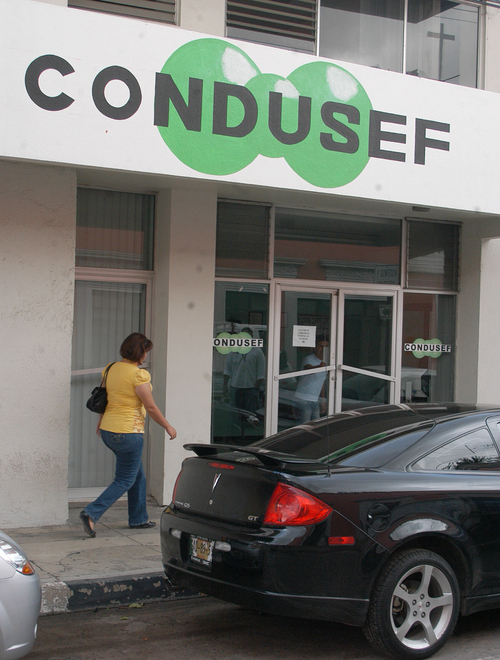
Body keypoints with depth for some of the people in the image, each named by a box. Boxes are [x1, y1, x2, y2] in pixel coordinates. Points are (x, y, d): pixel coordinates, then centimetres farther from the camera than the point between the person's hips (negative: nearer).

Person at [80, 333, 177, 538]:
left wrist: (101, 422, 32)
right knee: (124, 481, 2)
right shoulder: (138, 374, -16)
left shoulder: (111, 369, 6)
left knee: (138, 475, 20)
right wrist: (168, 427, -1)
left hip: (108, 431, 8)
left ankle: (139, 519, 28)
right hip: (128, 432, -8)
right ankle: (91, 513, -9)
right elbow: (150, 408, -13)